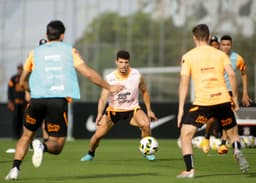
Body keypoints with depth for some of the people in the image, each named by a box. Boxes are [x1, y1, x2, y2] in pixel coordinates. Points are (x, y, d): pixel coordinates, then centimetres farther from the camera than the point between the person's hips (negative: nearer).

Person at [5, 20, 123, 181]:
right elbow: (88, 73, 7)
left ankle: (15, 168, 1)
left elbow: (23, 81, 27)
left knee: (26, 136, 21)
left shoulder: (35, 52, 19)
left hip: (37, 99, 2)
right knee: (57, 145, 7)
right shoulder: (69, 50, 14)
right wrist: (109, 87, 16)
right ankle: (42, 147, -27)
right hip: (59, 100, -2)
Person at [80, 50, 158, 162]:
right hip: (113, 110, 0)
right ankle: (90, 154, 24)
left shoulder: (137, 75, -13)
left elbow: (144, 92, 5)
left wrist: (149, 110, 4)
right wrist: (100, 114, -40)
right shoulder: (110, 78, -18)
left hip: (132, 109, 0)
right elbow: (103, 98, -23)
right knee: (98, 134, -9)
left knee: (145, 124, -29)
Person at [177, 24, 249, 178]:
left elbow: (184, 82, -3)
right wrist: (234, 97, 8)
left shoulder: (188, 57, 4)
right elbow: (232, 74, -2)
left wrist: (181, 109, -2)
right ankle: (238, 151, -9)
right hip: (223, 100, 3)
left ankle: (189, 170, -7)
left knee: (185, 134, 7)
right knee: (233, 133, 22)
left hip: (202, 103, -3)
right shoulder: (220, 54, 9)